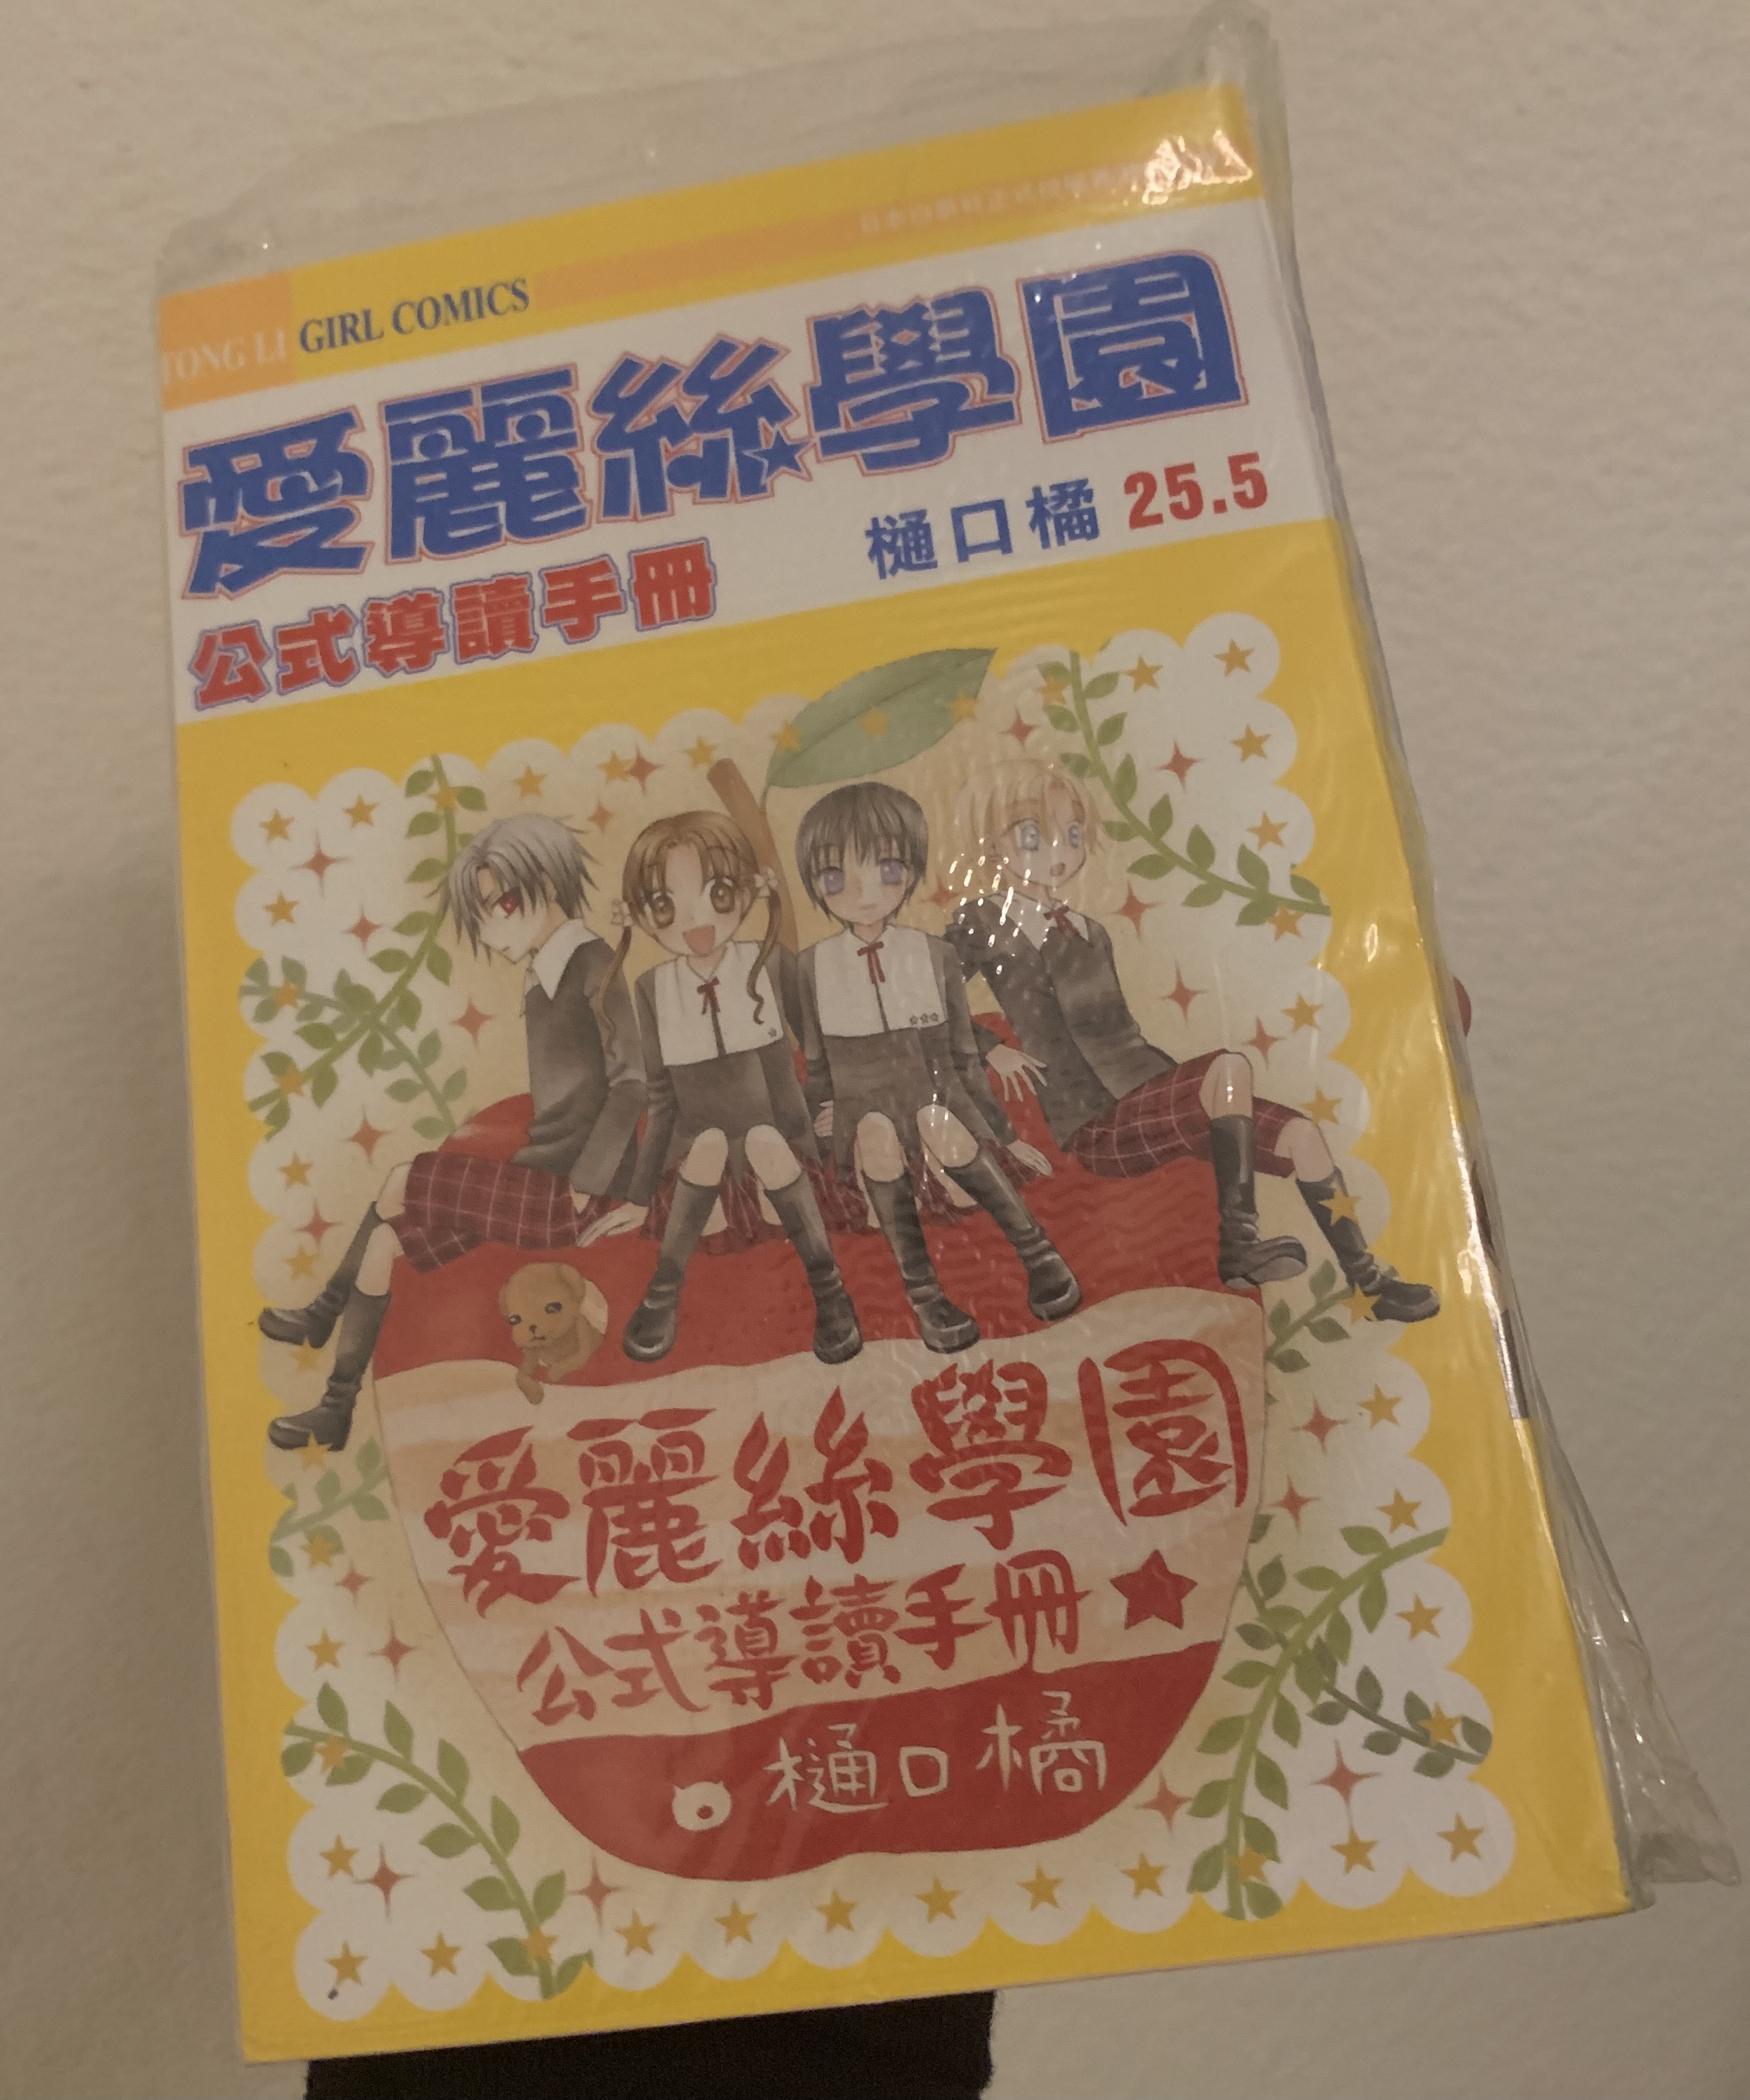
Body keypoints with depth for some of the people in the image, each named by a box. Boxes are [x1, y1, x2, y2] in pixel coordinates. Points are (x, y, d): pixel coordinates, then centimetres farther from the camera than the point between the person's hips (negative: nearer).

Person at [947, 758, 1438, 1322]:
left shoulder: (1089, 931, 17)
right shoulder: (981, 924, -2)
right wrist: (994, 1052, -13)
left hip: (1148, 1095, 7)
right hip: (1098, 1127, -7)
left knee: (1301, 1136, -7)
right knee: (1229, 1067, -31)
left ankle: (1368, 1278, 2)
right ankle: (1238, 1243, -27)